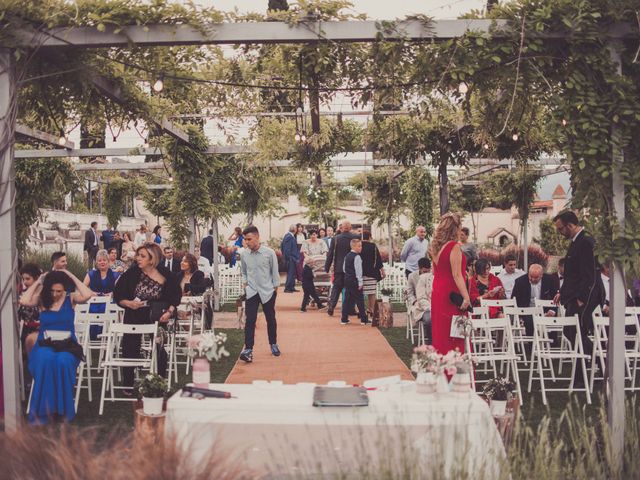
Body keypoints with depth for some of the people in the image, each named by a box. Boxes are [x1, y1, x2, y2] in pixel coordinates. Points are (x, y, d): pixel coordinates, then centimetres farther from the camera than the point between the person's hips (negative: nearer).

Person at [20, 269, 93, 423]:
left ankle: (63, 409, -20)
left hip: (67, 345, 0)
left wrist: (72, 276, -7)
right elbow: (24, 301, -13)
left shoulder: (70, 298, 5)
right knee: (45, 360, -36)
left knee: (63, 362, -36)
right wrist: (38, 282, -3)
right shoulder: (42, 299, 7)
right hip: (45, 345, 0)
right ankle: (43, 410, -26)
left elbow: (87, 295, -15)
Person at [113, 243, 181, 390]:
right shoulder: (132, 273, -11)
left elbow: (176, 295, 1)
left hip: (157, 318, 0)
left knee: (159, 352, 2)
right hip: (134, 318, 1)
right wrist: (128, 303, -20)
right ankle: (128, 386, 18)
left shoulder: (165, 275, -11)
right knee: (130, 350, 3)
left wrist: (169, 311, -13)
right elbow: (117, 295, -3)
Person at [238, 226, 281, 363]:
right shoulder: (245, 254, 0)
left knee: (271, 319, 12)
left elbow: (275, 272, -1)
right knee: (250, 321, -8)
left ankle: (273, 344, 30)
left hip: (268, 291, -1)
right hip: (251, 292, 1)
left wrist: (275, 288, -1)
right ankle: (248, 349, -12)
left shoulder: (269, 253, -9)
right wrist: (245, 283, 2)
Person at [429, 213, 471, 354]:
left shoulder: (436, 247, 10)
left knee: (440, 334, 11)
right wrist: (466, 297, -19)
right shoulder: (454, 246, -14)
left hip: (437, 294, 8)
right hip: (451, 295, -8)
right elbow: (457, 275, -18)